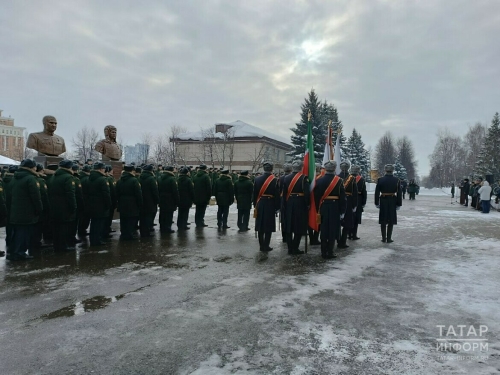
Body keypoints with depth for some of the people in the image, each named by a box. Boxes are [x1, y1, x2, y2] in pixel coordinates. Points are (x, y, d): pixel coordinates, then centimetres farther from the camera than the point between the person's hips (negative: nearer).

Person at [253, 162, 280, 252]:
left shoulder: (257, 179, 0)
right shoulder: (275, 180, -9)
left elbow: (254, 193, 4)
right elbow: (277, 195, -8)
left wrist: (255, 205, 12)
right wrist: (277, 207, 0)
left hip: (260, 205, 3)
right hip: (270, 205, -3)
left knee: (260, 226, 10)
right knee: (268, 226, 4)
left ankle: (261, 245, 16)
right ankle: (266, 246, 7)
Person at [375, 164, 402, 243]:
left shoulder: (380, 180, -5)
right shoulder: (396, 180, -5)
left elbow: (377, 193, -4)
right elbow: (399, 193, -5)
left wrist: (377, 203, 3)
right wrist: (399, 204, 2)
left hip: (383, 202, 1)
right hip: (392, 202, 0)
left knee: (383, 221, 10)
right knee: (391, 221, 8)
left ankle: (384, 238, 14)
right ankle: (389, 238, 10)